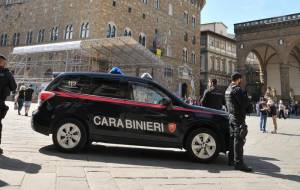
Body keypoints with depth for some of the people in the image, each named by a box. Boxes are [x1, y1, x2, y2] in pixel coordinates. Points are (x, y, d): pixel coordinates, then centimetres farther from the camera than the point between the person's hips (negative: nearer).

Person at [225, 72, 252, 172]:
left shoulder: (228, 90, 14)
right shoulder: (237, 89, -16)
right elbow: (245, 103, -19)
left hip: (231, 116, 10)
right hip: (238, 117, -10)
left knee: (233, 138, 16)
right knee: (239, 140, -7)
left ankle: (231, 159, 24)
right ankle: (238, 163, -5)